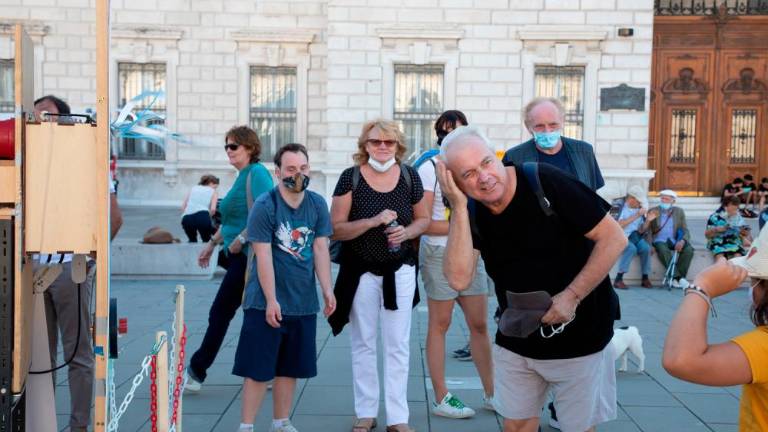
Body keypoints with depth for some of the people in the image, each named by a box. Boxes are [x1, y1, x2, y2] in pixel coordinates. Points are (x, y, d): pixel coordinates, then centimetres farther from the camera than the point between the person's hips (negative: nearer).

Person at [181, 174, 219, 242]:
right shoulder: (213, 191, 20)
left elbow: (183, 206, 21)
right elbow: (213, 209, 4)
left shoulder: (193, 188, 29)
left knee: (192, 240, 26)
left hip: (186, 218, 3)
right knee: (206, 240, 14)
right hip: (202, 215, -3)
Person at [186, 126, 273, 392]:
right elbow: (231, 218, 26)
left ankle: (196, 372, 8)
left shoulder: (257, 173, -12)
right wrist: (213, 243, 28)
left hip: (249, 257, -9)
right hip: (241, 257, 9)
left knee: (220, 313, -2)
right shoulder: (243, 175, 17)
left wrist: (241, 239, -20)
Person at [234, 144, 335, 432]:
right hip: (266, 303, -4)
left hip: (303, 302, 5)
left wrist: (327, 290, -5)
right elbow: (264, 256, -13)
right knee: (258, 368, 1)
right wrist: (271, 300, -16)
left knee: (290, 367, 14)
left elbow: (320, 249, 3)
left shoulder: (318, 205, 3)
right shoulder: (264, 206, -11)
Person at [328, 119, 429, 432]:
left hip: (400, 270, 1)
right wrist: (374, 221, -25)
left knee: (398, 345, 7)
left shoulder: (409, 176, -3)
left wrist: (407, 231, -14)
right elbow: (336, 228, -12)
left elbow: (423, 218, 8)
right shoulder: (350, 177, -10)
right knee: (363, 344, 11)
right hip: (361, 272, -1)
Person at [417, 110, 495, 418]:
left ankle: (490, 393, 20)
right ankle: (441, 398, 10)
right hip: (440, 253, -6)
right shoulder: (429, 169, -6)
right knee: (440, 324, 2)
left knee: (479, 324, 10)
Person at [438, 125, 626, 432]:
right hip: (516, 341, 4)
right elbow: (459, 280, -19)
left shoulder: (544, 182, -19)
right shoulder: (472, 211, -5)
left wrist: (572, 296, -21)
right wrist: (458, 207, -23)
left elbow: (614, 238, -17)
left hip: (578, 337, -4)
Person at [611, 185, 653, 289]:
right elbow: (618, 225, -22)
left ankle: (645, 278, -10)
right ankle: (618, 279, -27)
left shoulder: (639, 208, 9)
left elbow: (641, 231, 10)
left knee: (646, 248, -23)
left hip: (634, 237, 5)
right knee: (631, 248, -32)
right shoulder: (618, 206, -8)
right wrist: (636, 216, -20)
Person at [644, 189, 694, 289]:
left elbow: (685, 231, 5)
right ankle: (678, 277, -35)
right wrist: (648, 220, -24)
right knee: (663, 250, -36)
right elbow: (644, 230, -2)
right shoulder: (653, 211, 4)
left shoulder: (679, 212, 9)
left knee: (689, 249, -27)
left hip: (674, 241, 2)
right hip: (660, 241, -2)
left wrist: (682, 241, -17)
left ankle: (676, 279, -26)